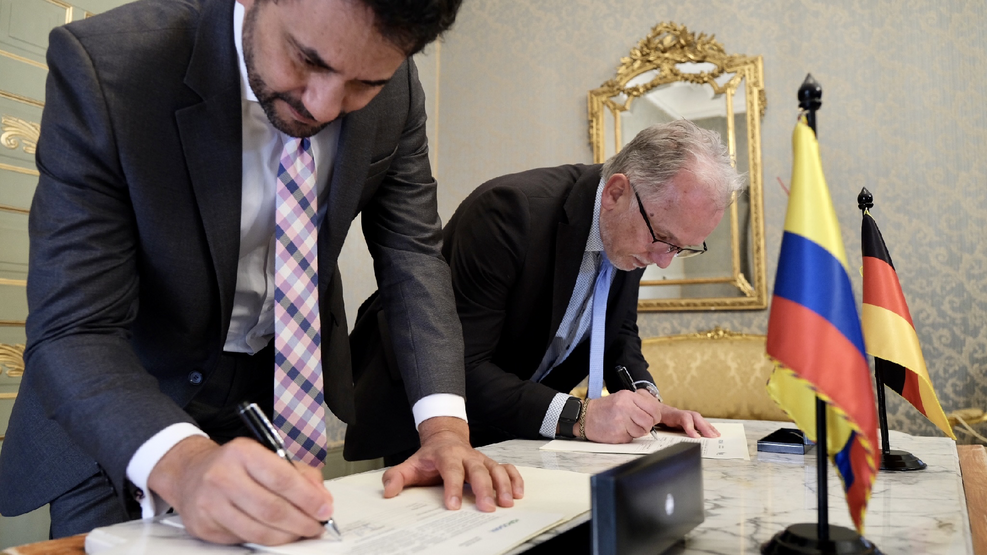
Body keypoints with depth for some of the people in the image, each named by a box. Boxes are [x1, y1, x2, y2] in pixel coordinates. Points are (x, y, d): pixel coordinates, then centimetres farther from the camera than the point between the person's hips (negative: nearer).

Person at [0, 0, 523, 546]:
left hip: (286, 389, 4)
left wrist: (444, 422, -24)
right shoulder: (105, 65, -28)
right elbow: (72, 330, -29)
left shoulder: (394, 93, -16)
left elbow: (412, 253, -11)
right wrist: (181, 462, -47)